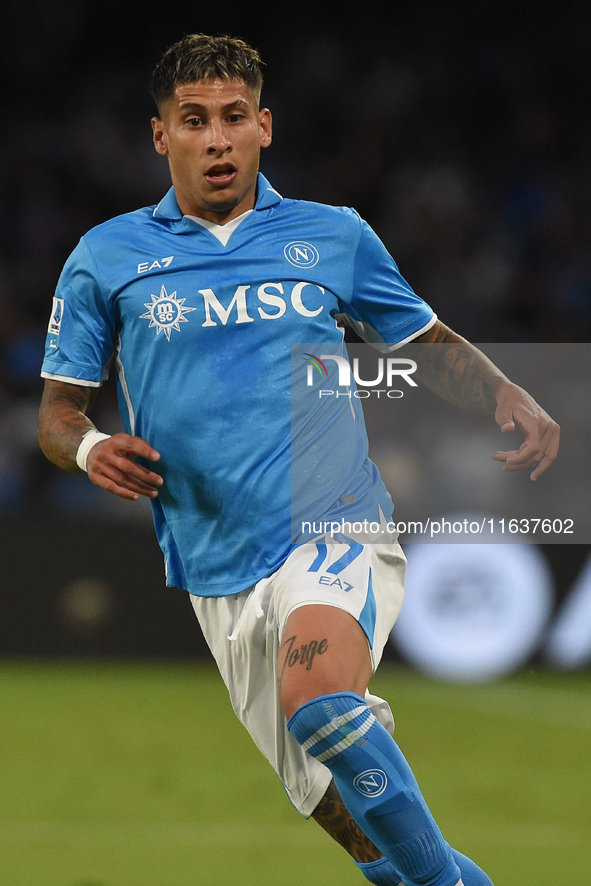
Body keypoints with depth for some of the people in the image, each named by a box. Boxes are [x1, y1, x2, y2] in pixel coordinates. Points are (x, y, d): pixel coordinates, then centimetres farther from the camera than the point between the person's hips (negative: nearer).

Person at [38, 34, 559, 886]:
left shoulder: (334, 236, 8)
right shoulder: (106, 257, 7)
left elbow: (426, 341, 20)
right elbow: (58, 410, 12)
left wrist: (510, 400, 1)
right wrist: (90, 448, -12)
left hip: (335, 529, -2)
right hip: (222, 576, 3)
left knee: (318, 701, -33)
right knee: (332, 801, 5)